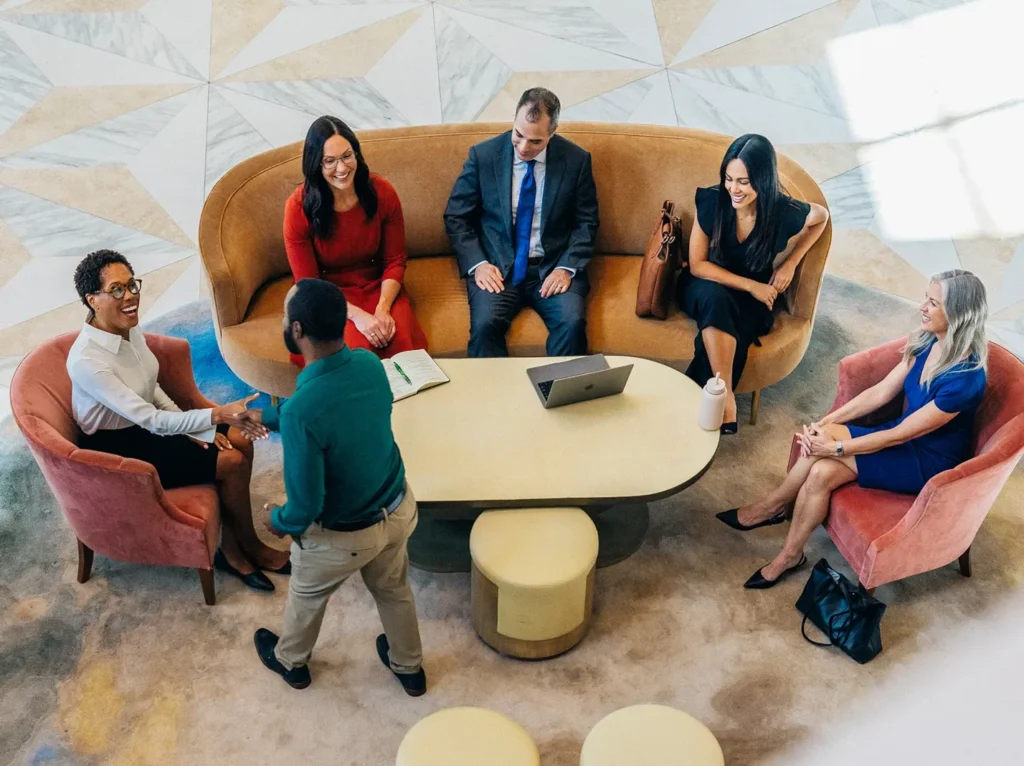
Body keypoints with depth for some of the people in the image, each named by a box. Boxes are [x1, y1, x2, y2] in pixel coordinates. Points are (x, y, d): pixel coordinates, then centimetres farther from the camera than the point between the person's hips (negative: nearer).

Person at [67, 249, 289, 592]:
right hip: (118, 447, -8)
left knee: (240, 442, -4)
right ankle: (252, 548, 11)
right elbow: (151, 420, -33)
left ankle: (231, 548, 6)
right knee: (232, 462, -14)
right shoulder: (86, 361, -32)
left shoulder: (128, 328, -6)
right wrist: (217, 415, -41)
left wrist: (197, 430, -2)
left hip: (144, 422, 8)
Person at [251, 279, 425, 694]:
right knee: (393, 589, 32)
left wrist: (280, 522, -5)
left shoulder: (300, 410, -37)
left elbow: (306, 506, -27)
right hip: (399, 508, 5)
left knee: (306, 595, 28)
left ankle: (290, 661, 57)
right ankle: (409, 667, 56)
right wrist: (268, 417, 15)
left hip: (342, 535, -5)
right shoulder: (369, 364, -16)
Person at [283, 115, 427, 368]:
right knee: (358, 347, -31)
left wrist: (383, 308, -19)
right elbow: (309, 284, -10)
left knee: (401, 341, -28)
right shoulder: (299, 206, -14)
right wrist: (357, 315, -23)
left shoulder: (382, 192, -9)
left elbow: (395, 261, -1)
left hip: (378, 288, 2)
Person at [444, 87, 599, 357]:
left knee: (572, 323, -27)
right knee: (485, 324, -29)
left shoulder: (576, 160, -1)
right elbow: (456, 217, 4)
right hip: (497, 266, 0)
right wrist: (477, 263, -11)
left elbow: (586, 222, 6)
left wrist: (567, 267, -10)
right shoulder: (483, 155, -2)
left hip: (553, 267, 1)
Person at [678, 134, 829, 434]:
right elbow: (697, 265, -13)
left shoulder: (785, 213, -19)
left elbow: (821, 216, 6)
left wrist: (790, 264, -2)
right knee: (716, 299, -36)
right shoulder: (712, 201, -20)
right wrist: (749, 285, -20)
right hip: (707, 287, 0)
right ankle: (725, 396, -36)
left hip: (753, 297, 0)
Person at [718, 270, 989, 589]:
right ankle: (789, 555, -2)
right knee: (821, 471, -18)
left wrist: (837, 447, -21)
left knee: (824, 445, -24)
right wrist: (825, 422, -9)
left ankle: (769, 507, -3)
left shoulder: (965, 378, -29)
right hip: (904, 437, 7)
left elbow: (900, 434, -24)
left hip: (928, 462, -7)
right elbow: (881, 391, 0)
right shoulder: (929, 341, -6)